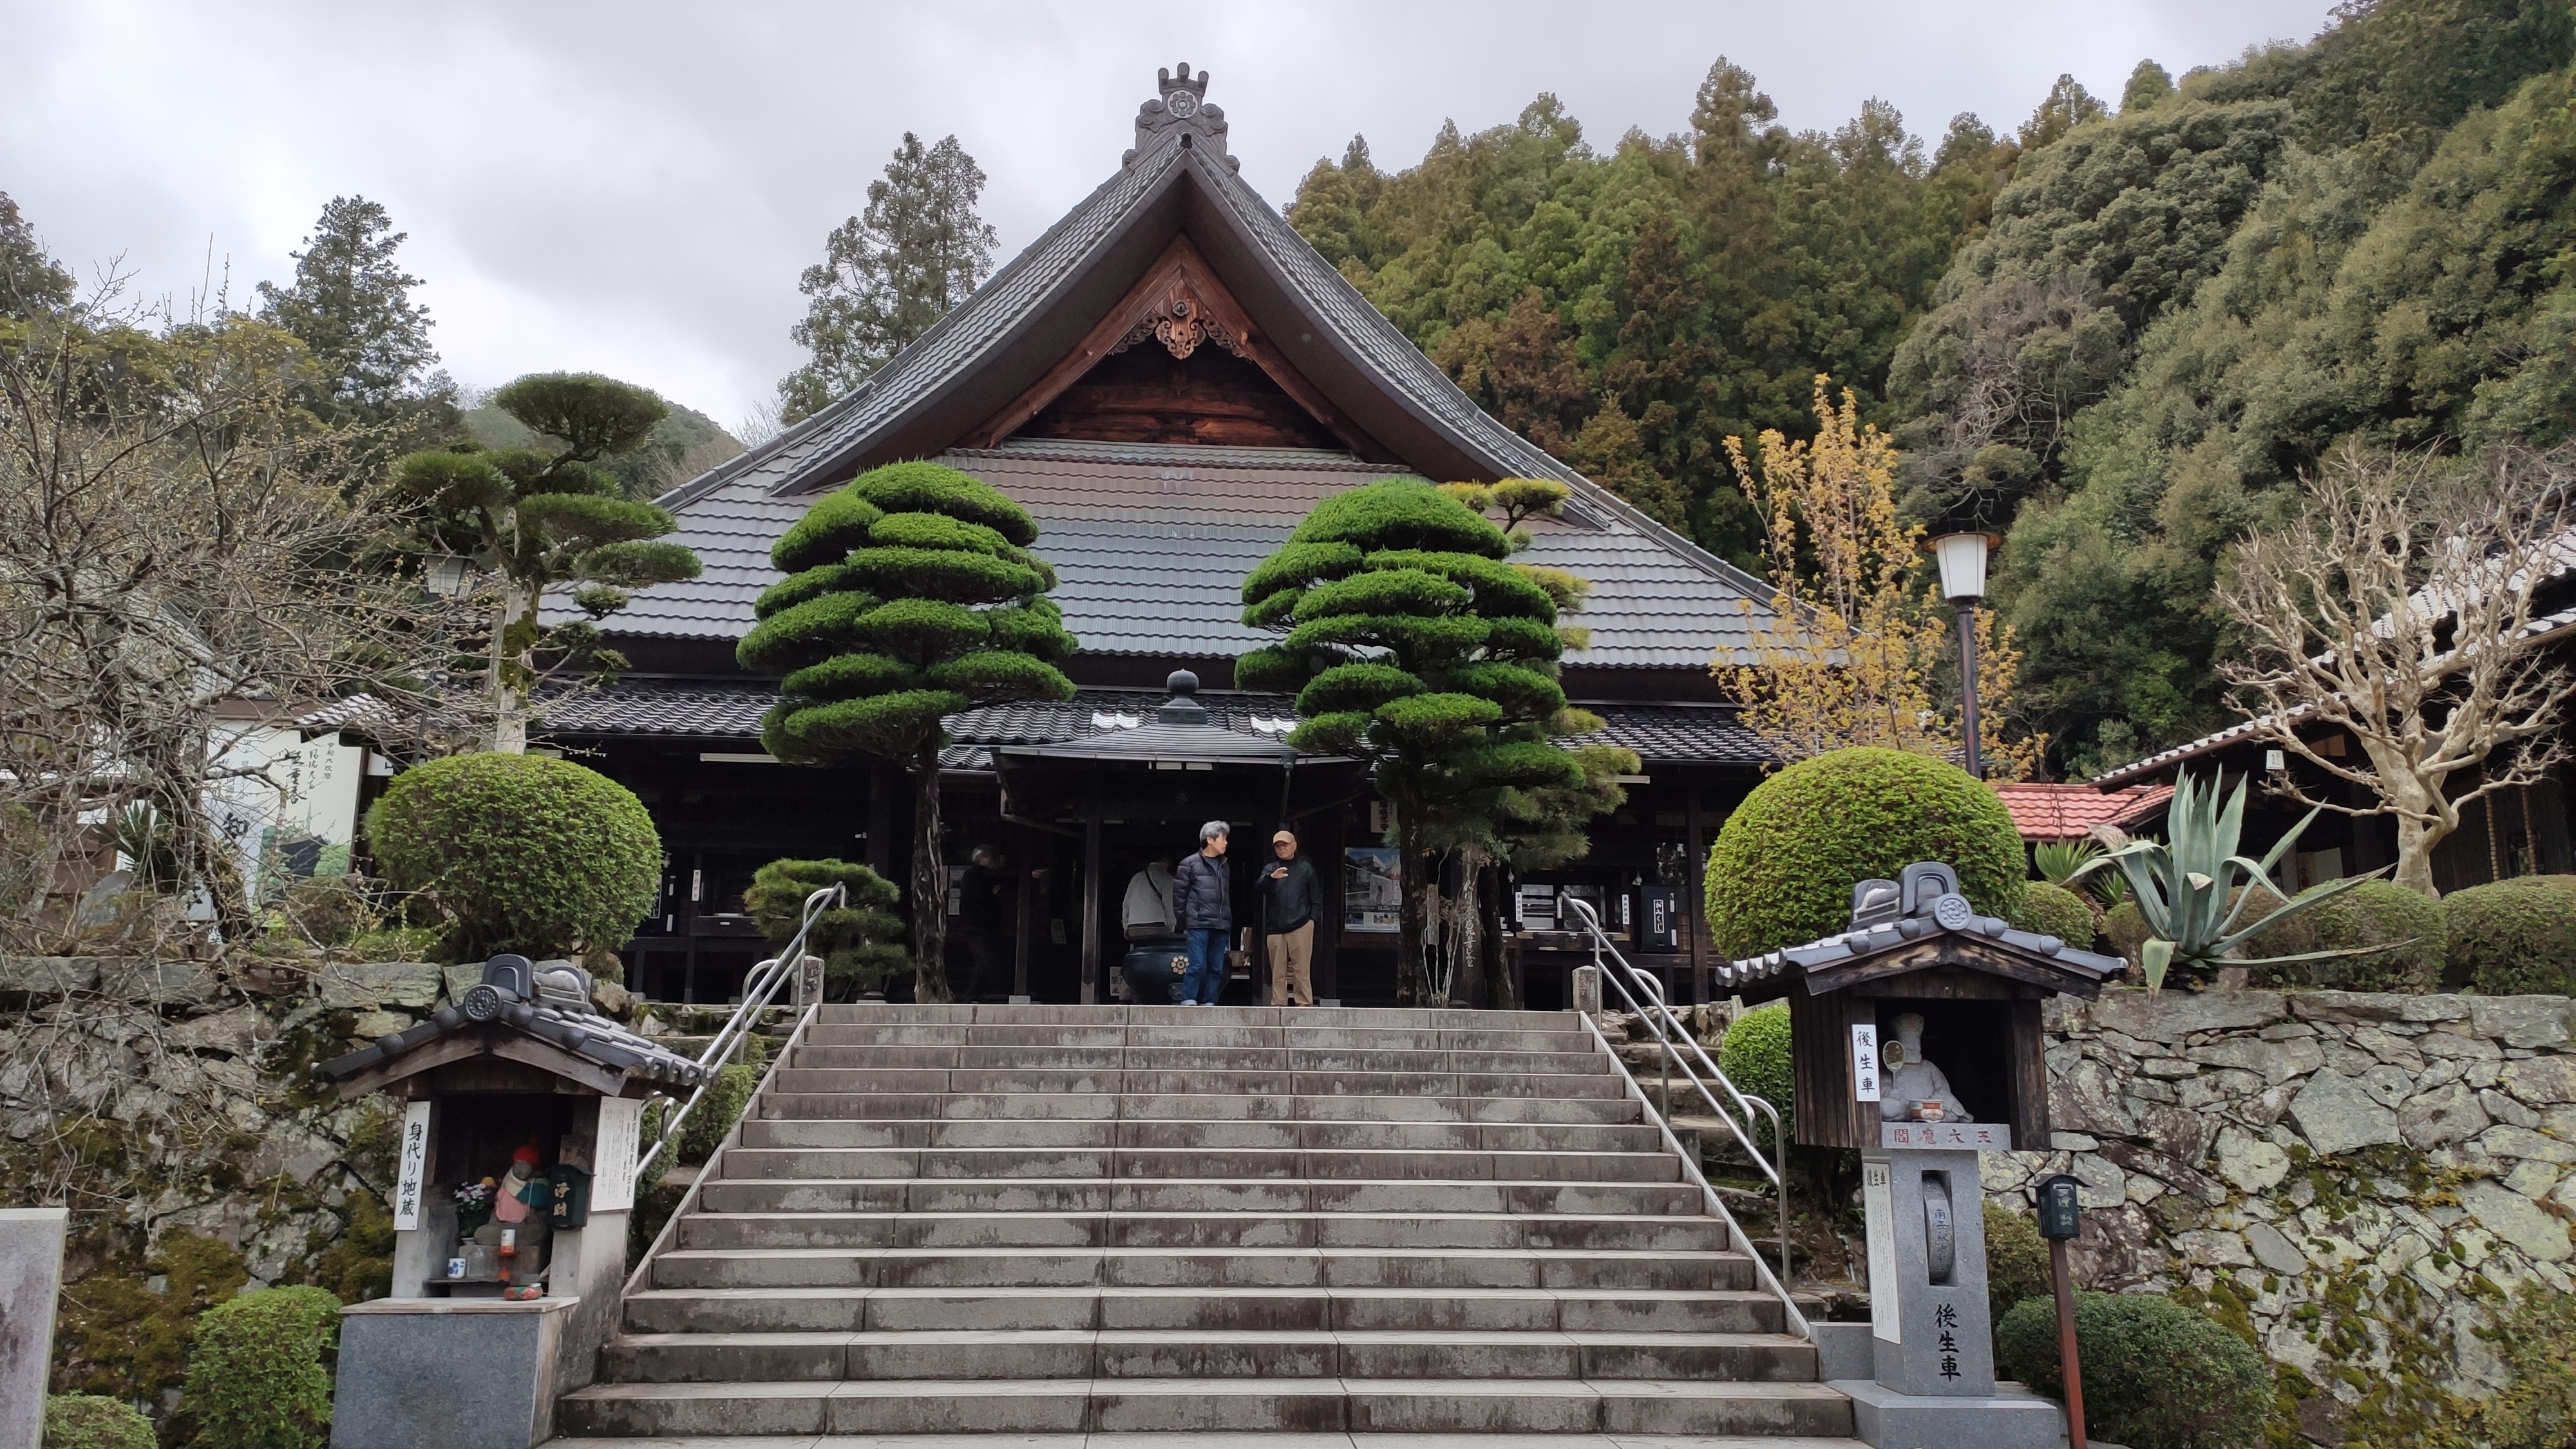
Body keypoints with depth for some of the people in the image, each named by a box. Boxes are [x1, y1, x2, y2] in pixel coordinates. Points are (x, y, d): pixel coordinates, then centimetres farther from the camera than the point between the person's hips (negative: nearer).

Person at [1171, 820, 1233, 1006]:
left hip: (1220, 927, 6)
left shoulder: (1224, 867, 18)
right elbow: (1178, 895, -1)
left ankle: (1208, 1003, 9)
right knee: (1197, 965, -12)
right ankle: (1188, 1003, -7)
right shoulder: (1190, 864, 0)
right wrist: (1183, 922, -3)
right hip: (1198, 925, -6)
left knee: (1217, 968, 4)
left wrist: (1230, 922, 10)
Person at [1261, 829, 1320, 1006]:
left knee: (1301, 970, -6)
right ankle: (1278, 1005, 5)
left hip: (1301, 927, -2)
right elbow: (1261, 887, -8)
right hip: (1275, 928, 2)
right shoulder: (1270, 869, 12)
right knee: (1277, 972, 2)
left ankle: (1305, 1005, -5)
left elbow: (1316, 897, 10)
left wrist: (1312, 918, -3)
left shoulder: (1305, 868, 10)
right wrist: (1271, 877, -29)